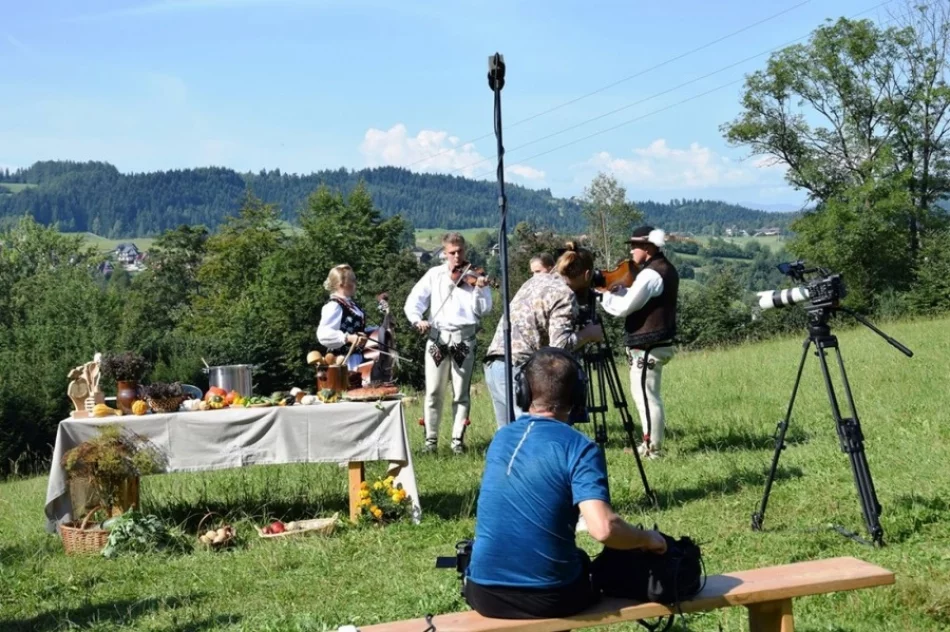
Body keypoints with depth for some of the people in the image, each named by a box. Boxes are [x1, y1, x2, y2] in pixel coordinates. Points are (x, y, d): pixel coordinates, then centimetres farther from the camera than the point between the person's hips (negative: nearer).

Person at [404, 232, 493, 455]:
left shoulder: (474, 276, 4)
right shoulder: (434, 275, 9)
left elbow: (483, 309, -4)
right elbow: (414, 300, 3)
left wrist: (480, 289, -20)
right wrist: (417, 319, -14)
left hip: (464, 339, -1)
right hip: (437, 338, 1)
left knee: (461, 393, 1)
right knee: (433, 392, 2)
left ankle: (458, 439, 9)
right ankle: (431, 439, 11)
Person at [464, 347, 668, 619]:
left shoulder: (500, 439, 7)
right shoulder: (580, 448, -10)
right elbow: (603, 529, -22)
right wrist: (648, 539, -4)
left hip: (485, 593, 4)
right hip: (548, 597, -4)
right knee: (584, 561, 29)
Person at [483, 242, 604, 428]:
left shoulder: (537, 279, 15)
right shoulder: (565, 294, -9)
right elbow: (560, 344, -20)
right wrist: (588, 334, -3)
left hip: (493, 364, 9)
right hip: (518, 369, -9)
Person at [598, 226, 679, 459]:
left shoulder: (650, 274, -19)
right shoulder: (666, 269, 13)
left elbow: (623, 308, -20)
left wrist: (606, 295, -3)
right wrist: (618, 290, 6)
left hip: (647, 347, -11)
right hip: (658, 343, 11)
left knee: (647, 396, -5)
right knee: (643, 394, 19)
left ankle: (653, 449, 0)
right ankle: (649, 444, 26)